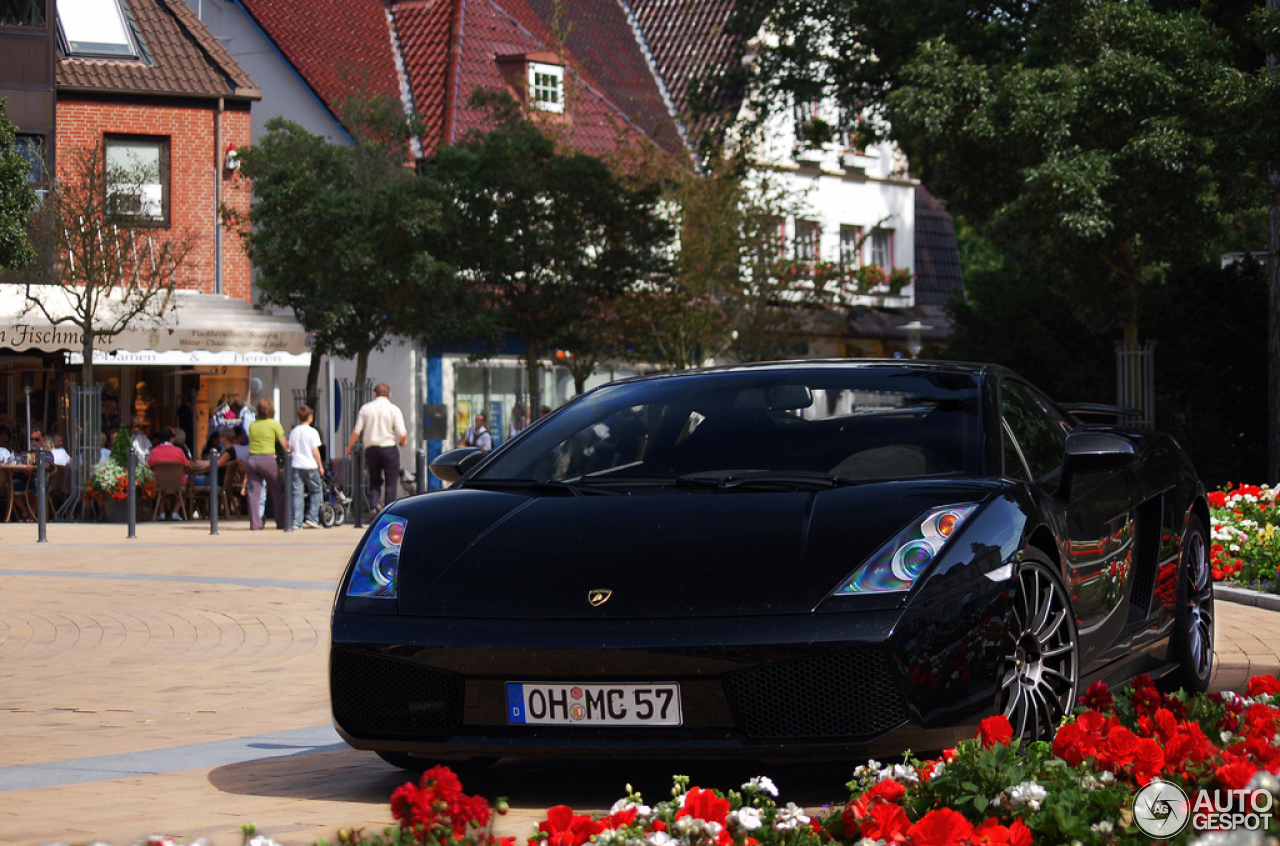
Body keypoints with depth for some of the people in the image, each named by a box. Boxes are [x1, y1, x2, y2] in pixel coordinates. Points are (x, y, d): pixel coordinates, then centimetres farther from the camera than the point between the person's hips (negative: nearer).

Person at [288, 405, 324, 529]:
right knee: (315, 491, 10)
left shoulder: (294, 431, 8)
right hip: (310, 466, -4)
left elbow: (290, 449, 10)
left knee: (297, 493, 2)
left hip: (296, 466, 4)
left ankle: (296, 521, -5)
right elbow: (315, 451, -7)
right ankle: (312, 518, 1)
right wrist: (320, 466, 2)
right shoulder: (312, 432, -6)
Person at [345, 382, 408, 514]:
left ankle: (373, 505, -2)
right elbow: (402, 434, -10)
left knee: (374, 481, 18)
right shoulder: (394, 409, -3)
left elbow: (357, 431, -1)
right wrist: (403, 442, 13)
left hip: (371, 449, 3)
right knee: (391, 483, 3)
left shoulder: (366, 408, 3)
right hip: (389, 449, -3)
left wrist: (349, 446, 14)